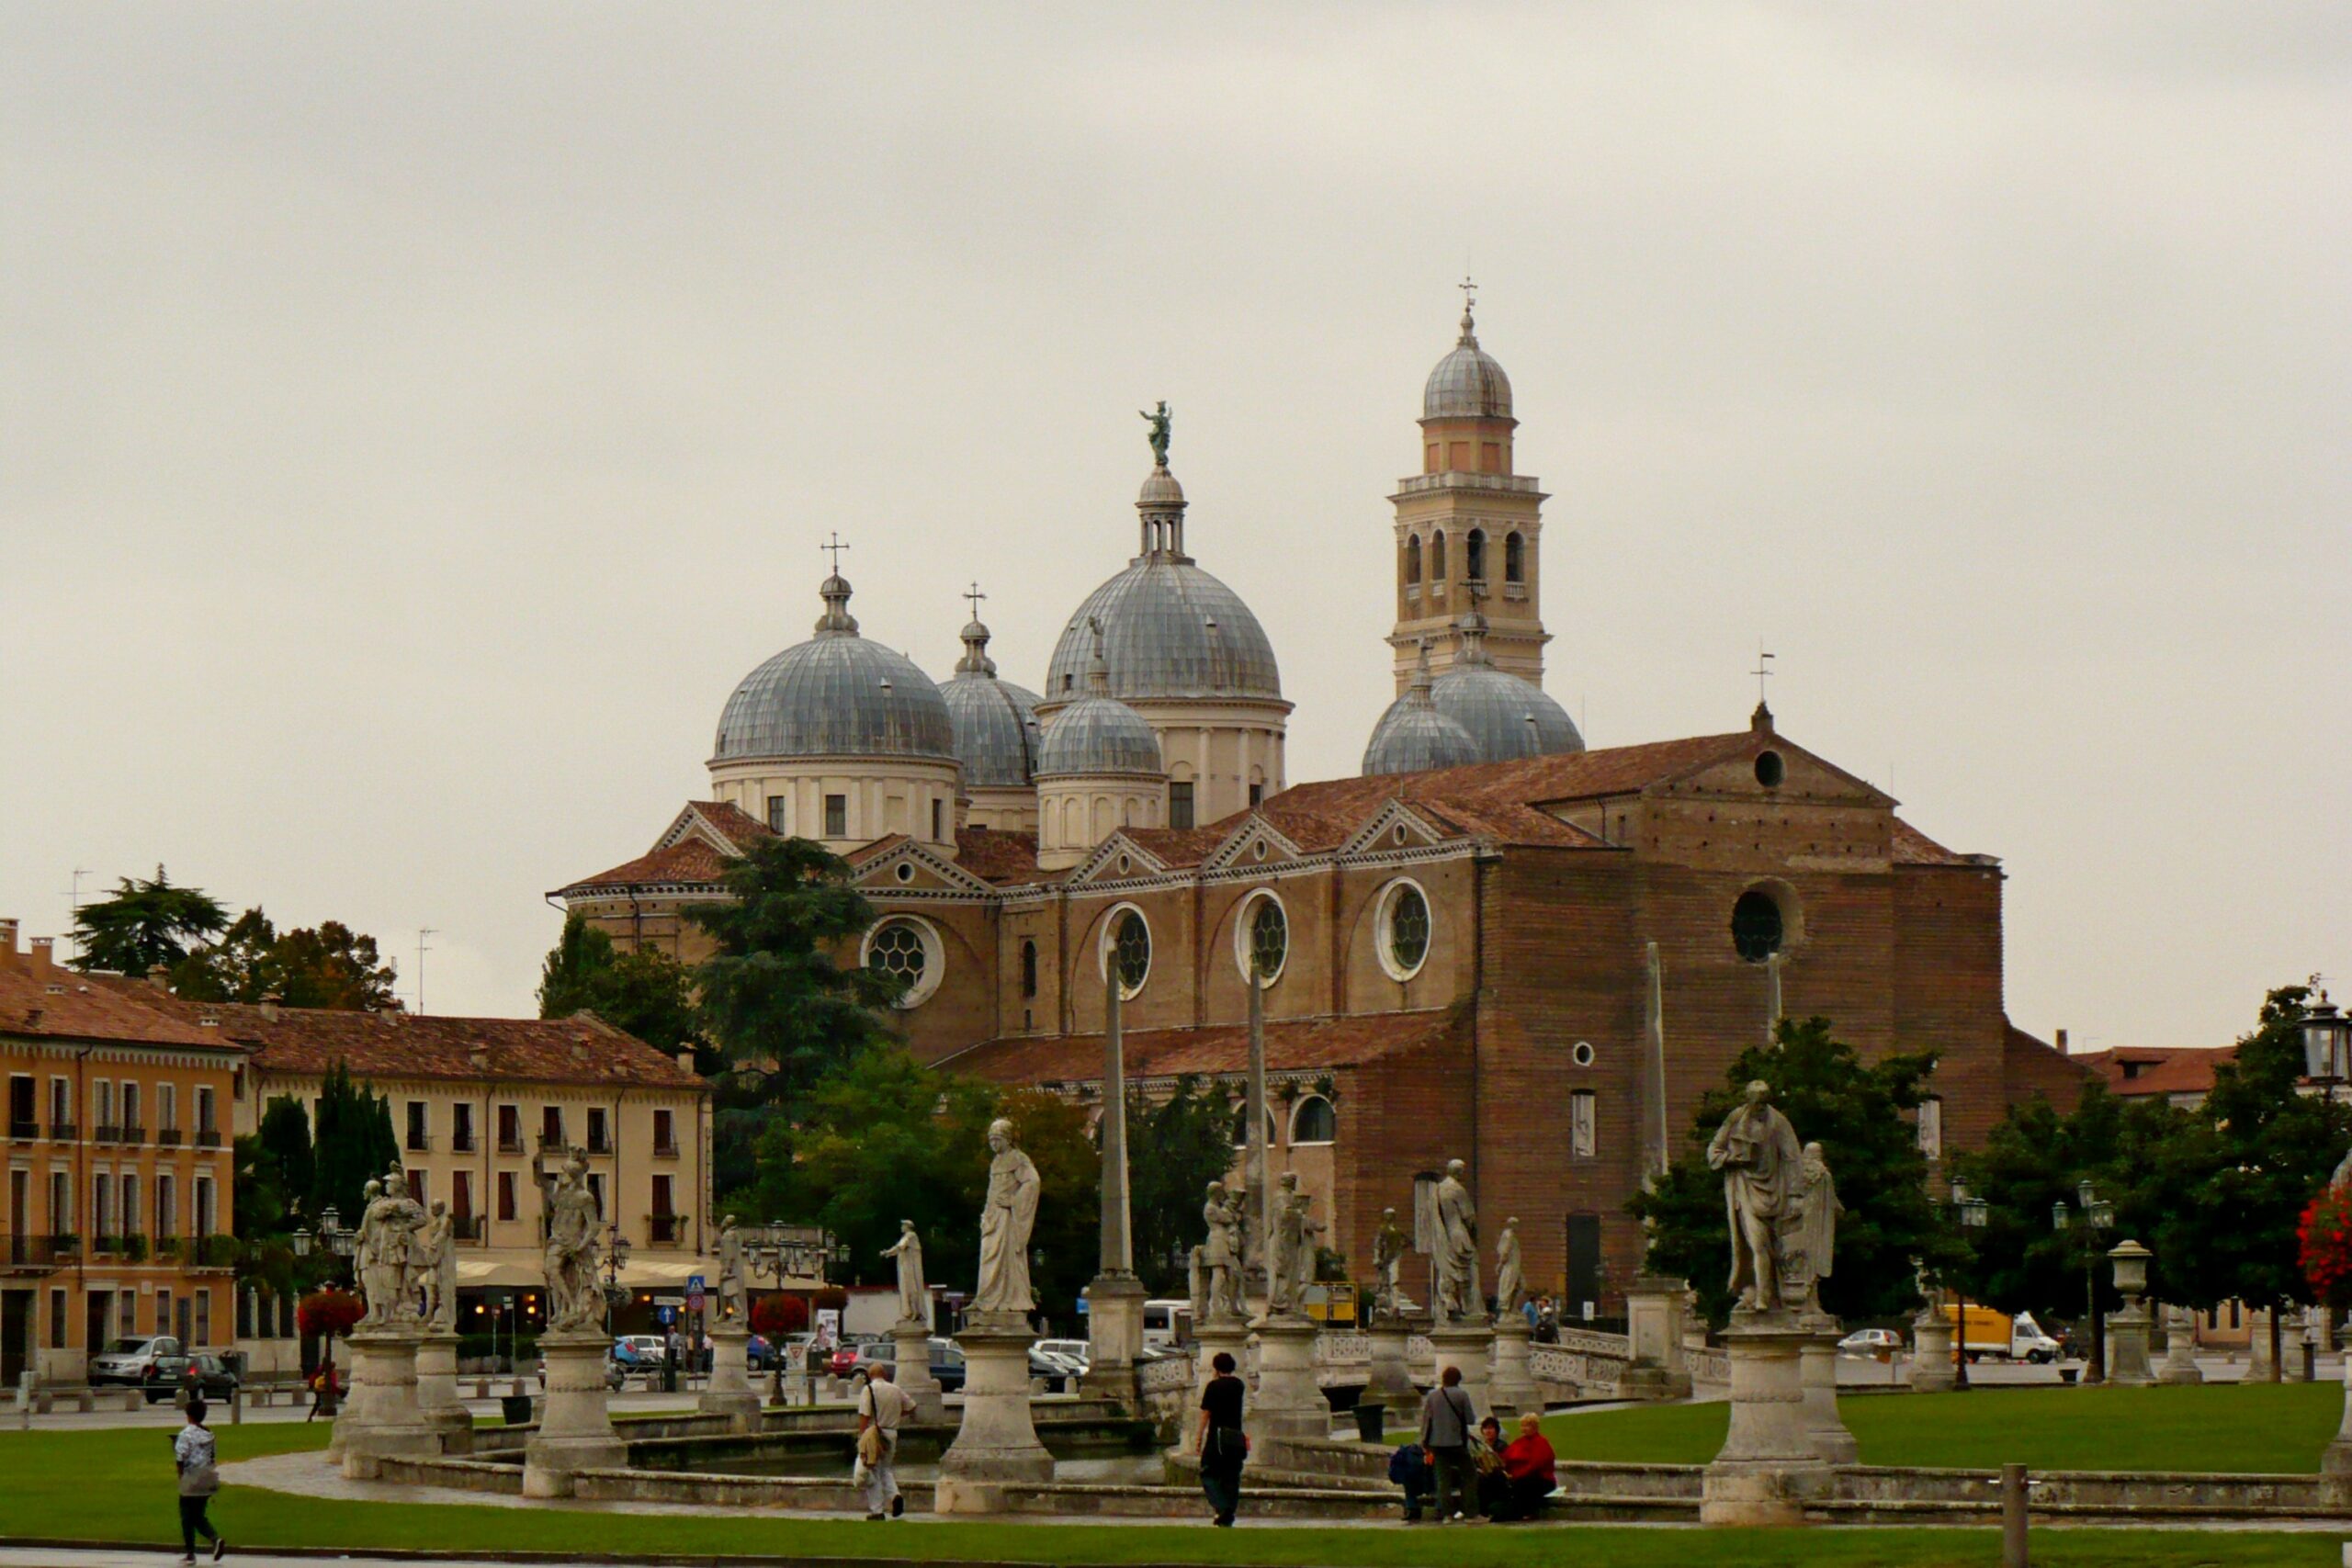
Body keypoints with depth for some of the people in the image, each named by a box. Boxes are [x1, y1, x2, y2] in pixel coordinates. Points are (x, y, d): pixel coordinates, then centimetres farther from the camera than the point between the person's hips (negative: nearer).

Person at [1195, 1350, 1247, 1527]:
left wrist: (1200, 1438, 1)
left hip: (1217, 1436, -4)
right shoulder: (1238, 1385, 8)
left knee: (1208, 1473, 3)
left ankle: (1221, 1507, -18)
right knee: (1232, 1477, 7)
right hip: (1236, 1438, 4)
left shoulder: (1214, 1386, -6)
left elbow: (1205, 1413, -6)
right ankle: (1228, 1517, 3)